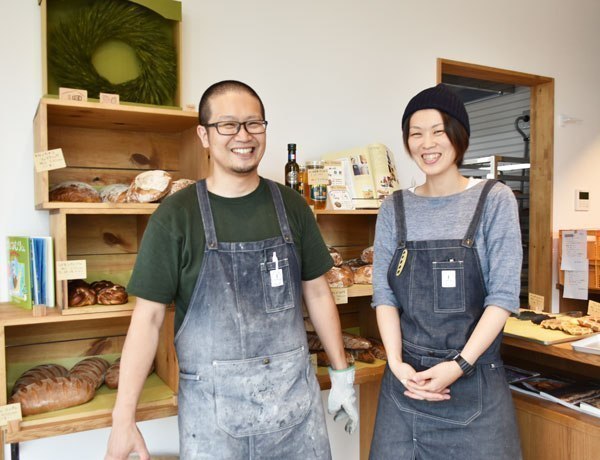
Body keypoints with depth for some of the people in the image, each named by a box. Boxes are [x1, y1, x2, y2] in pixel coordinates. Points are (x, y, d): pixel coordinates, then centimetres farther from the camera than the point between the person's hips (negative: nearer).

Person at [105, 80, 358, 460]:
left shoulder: (291, 206, 1)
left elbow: (317, 292, 7)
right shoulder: (176, 215, -8)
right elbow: (148, 316, -8)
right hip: (212, 401, -2)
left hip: (295, 393, 3)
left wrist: (342, 374, 8)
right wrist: (124, 419, -10)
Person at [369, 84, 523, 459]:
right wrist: (397, 364, -11)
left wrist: (459, 365, -16)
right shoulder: (395, 208, 3)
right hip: (406, 377, 2)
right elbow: (384, 294, 1)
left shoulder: (494, 199, -4)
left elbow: (504, 295, -8)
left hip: (475, 380, -2)